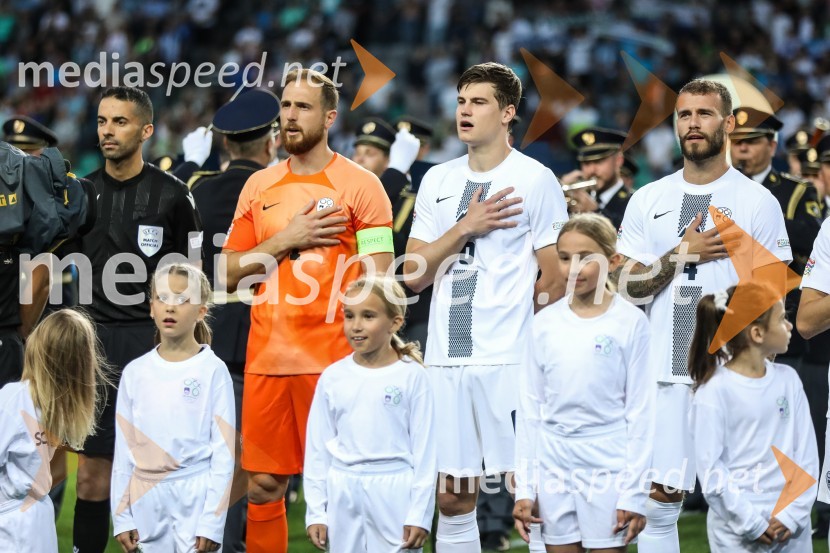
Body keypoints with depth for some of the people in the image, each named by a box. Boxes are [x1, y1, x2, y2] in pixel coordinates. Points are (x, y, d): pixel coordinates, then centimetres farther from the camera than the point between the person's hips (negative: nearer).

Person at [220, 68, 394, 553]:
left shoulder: (360, 185, -1)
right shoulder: (259, 187, 12)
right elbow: (229, 275, 10)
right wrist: (285, 241, -5)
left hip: (334, 361, -4)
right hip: (267, 359, 4)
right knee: (263, 485, 5)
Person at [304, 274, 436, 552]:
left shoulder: (411, 376, -3)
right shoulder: (332, 377, 5)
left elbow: (424, 449, -3)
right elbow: (317, 449, 9)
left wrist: (419, 514, -6)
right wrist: (315, 511, 5)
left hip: (395, 497, -3)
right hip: (343, 497, 3)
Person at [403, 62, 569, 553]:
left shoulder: (536, 180, -1)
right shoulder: (438, 181, 14)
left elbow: (555, 279, -2)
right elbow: (414, 275, 7)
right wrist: (466, 227, -5)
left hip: (511, 361, -5)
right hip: (446, 359, 5)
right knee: (452, 500, 7)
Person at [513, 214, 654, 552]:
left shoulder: (630, 322, -4)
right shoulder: (545, 323, 6)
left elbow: (641, 410, -3)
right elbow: (530, 408, 10)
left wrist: (634, 492, -8)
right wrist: (523, 488, 6)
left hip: (608, 462, -3)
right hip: (554, 461, 3)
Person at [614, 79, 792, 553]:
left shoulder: (758, 201, 2)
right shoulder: (649, 201, 11)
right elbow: (629, 287, 7)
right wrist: (682, 255, -10)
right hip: (664, 374, 3)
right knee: (658, 506, 3)